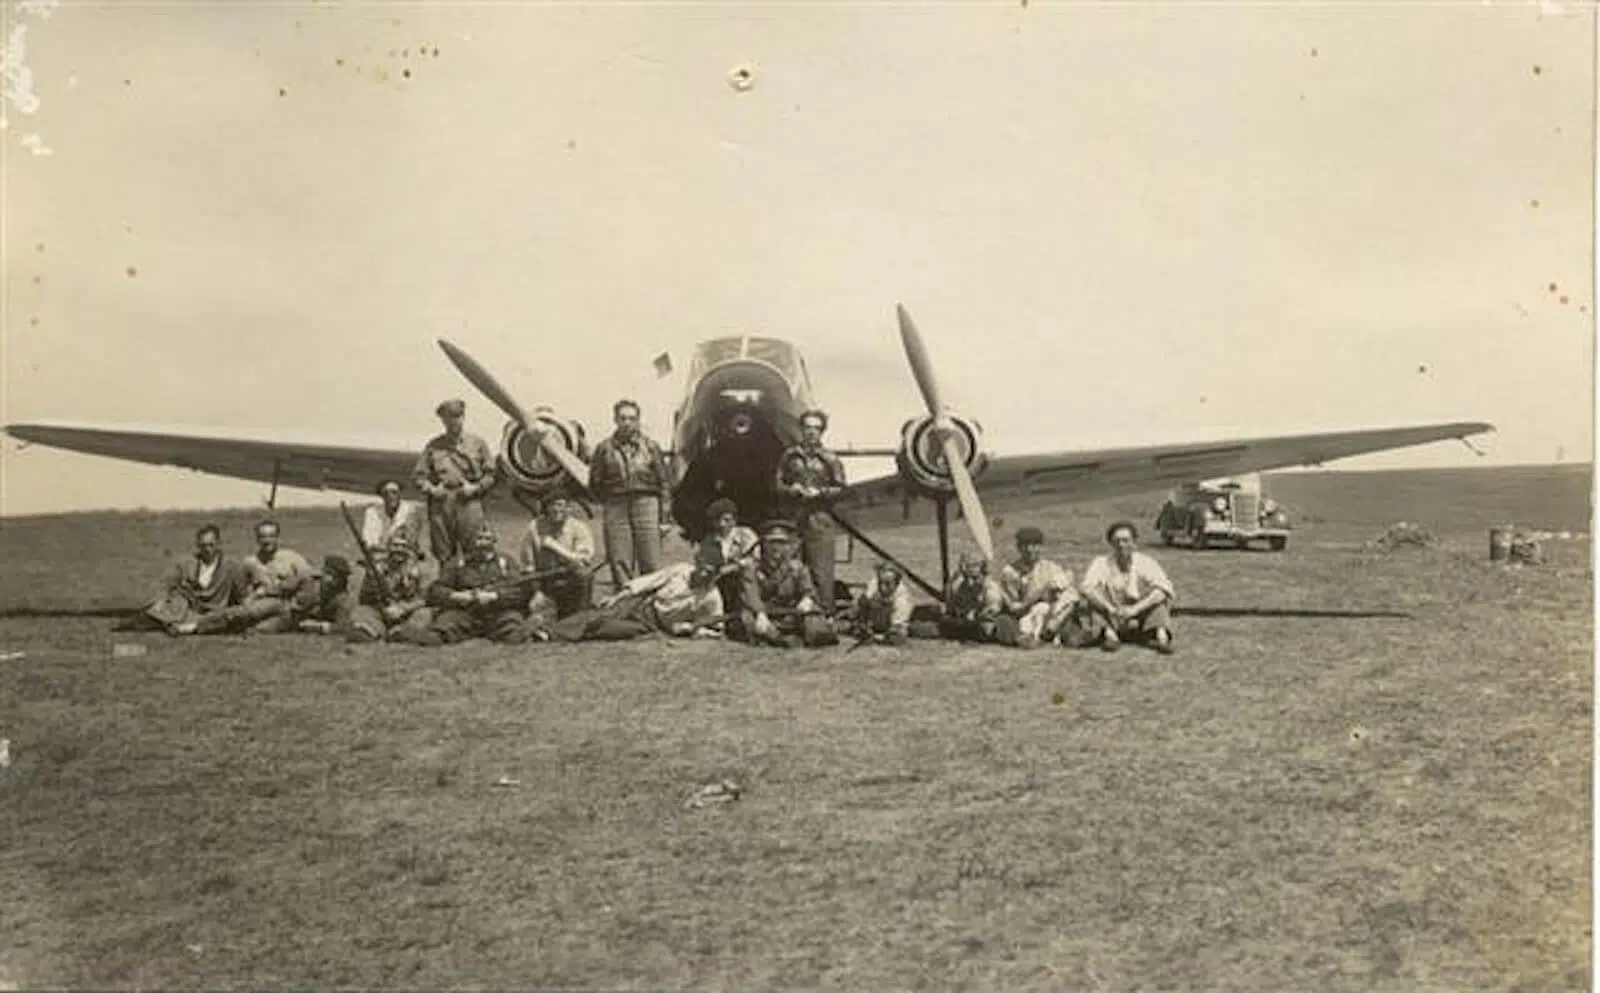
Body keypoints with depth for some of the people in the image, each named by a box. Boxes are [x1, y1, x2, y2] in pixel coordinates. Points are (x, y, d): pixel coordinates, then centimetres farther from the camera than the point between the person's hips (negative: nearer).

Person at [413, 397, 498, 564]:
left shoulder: (478, 443, 10)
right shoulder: (433, 445, 13)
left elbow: (492, 473, 9)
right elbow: (419, 475, 13)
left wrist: (476, 488, -6)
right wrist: (431, 489, -5)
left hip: (469, 502, -2)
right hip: (441, 503, 2)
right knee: (443, 555, 4)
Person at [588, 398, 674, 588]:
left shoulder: (651, 447, 9)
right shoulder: (604, 449, 10)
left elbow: (665, 482, 7)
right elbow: (595, 483, 14)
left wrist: (664, 518, 1)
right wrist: (609, 502, 5)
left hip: (647, 506, -1)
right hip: (615, 510, 1)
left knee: (651, 566, -4)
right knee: (620, 566, -1)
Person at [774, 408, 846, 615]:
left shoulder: (829, 459, 5)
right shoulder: (789, 455, 12)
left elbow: (840, 488, 5)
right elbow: (777, 483, 14)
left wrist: (819, 492, -10)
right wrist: (790, 489, -5)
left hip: (818, 518, -2)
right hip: (792, 517, 2)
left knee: (821, 569, -6)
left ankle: (826, 611, -2)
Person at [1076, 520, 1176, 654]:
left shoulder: (1146, 563, -4)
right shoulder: (1101, 563, -3)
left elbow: (1163, 590, -21)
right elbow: (1088, 588, -22)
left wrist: (1135, 609, -35)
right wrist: (1111, 609, -38)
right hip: (1112, 622, 0)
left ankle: (1162, 635, -35)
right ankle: (1109, 633, -33)